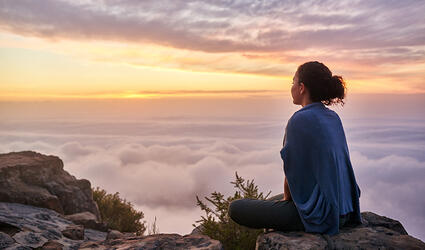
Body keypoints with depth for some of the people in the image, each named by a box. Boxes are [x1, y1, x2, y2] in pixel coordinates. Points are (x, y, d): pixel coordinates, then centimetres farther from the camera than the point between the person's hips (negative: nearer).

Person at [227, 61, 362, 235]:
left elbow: (293, 172, -15)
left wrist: (287, 199, 5)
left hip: (317, 212, -9)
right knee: (272, 201, 31)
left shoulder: (299, 120, -20)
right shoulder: (333, 118, 7)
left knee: (235, 208, 1)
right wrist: (287, 197, 16)